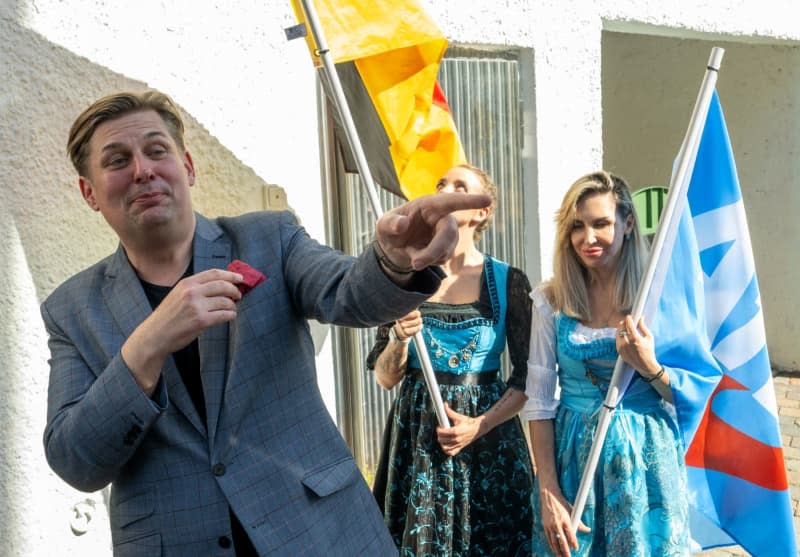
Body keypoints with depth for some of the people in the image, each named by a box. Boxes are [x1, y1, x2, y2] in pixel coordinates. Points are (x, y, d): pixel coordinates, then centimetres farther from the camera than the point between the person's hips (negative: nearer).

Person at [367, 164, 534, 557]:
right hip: (416, 435, 1)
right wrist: (400, 339, -18)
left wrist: (480, 425, -14)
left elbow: (527, 375, -2)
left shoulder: (508, 281, -4)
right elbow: (385, 378, 1)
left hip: (490, 438, -1)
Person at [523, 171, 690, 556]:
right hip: (572, 458, 1)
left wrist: (649, 367, -20)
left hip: (644, 458, -1)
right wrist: (548, 492, -8)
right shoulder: (551, 300, -4)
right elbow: (539, 401, -4)